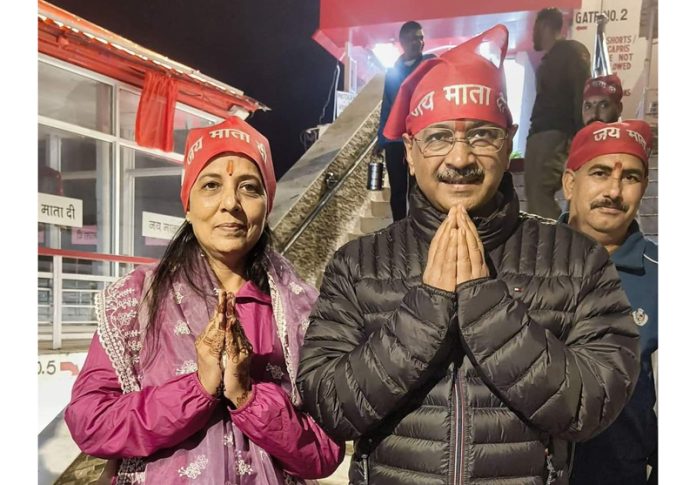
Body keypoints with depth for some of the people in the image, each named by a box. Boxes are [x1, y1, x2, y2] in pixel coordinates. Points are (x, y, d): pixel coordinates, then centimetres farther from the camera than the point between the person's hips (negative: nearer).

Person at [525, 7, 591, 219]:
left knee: (540, 195, -17)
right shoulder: (547, 60, 24)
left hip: (556, 136, -9)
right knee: (536, 196, 6)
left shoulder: (571, 51, -2)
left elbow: (583, 94, -13)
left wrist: (580, 136, -21)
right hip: (539, 135, 9)